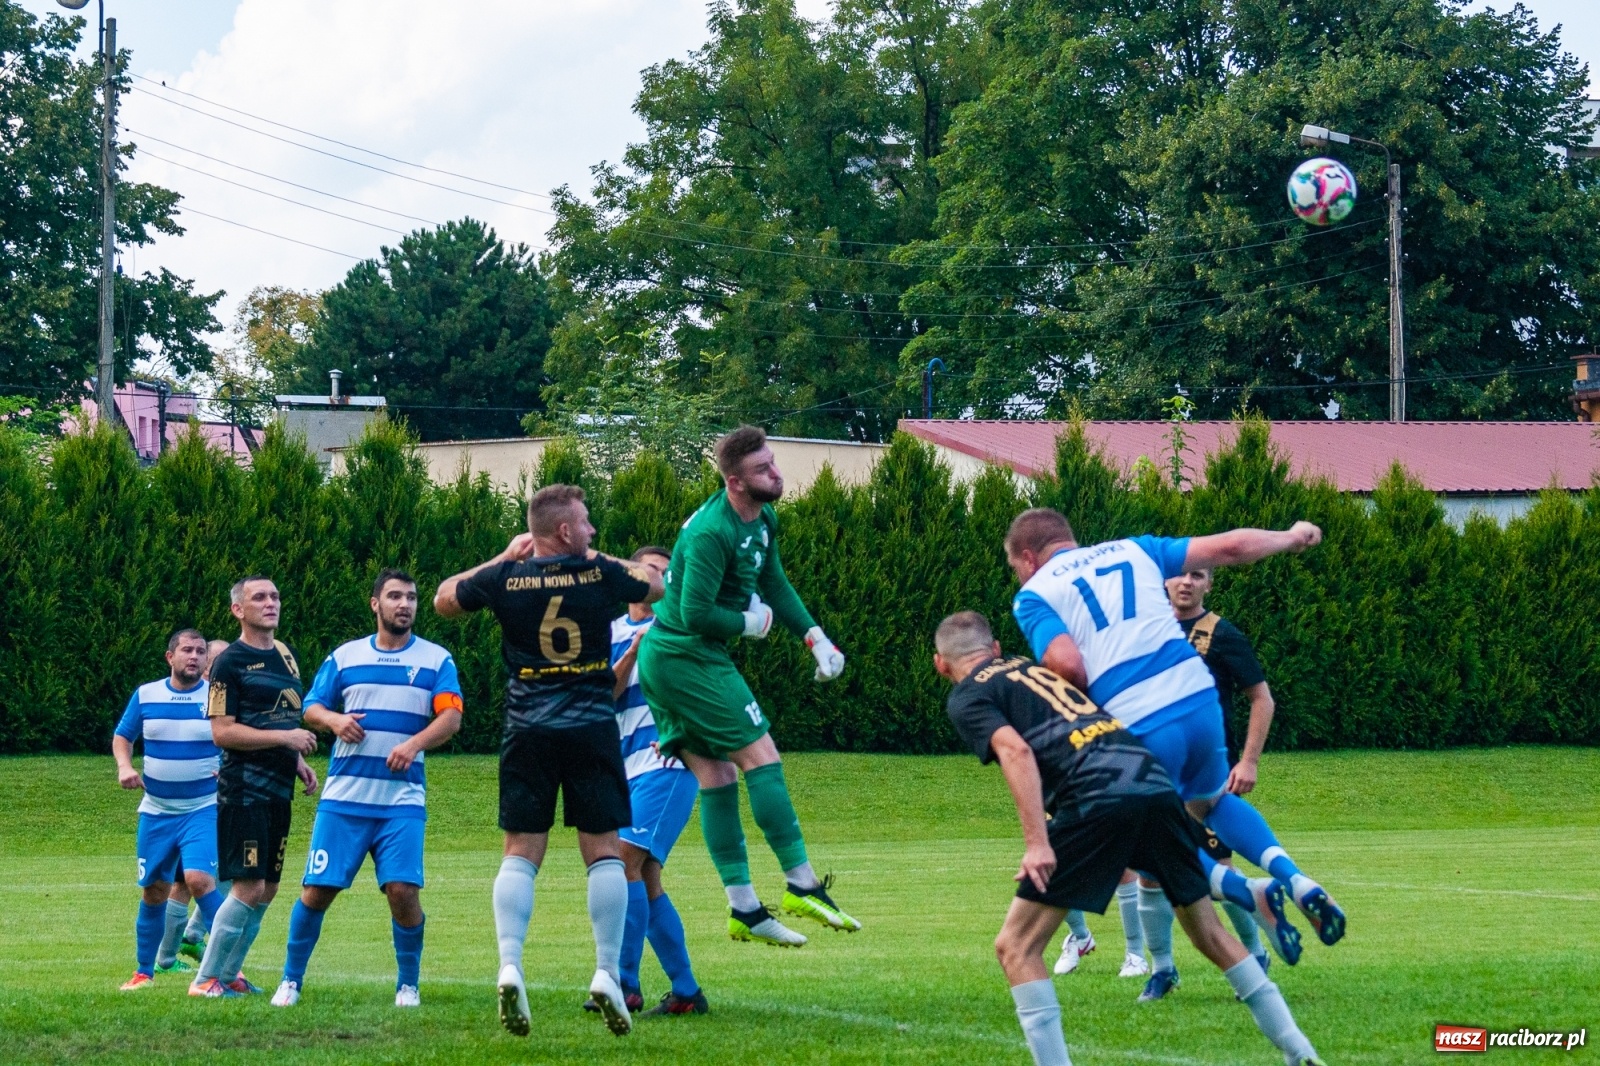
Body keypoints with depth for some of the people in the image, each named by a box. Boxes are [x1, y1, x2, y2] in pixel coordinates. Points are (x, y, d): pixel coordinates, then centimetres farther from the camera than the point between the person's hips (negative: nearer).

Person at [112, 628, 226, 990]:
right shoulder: (145, 695, 3)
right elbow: (122, 737, 14)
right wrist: (124, 766, -5)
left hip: (204, 808, -3)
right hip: (157, 811, 3)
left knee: (199, 878, -22)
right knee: (154, 890, 8)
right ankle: (144, 971, 23)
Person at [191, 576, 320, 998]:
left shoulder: (285, 654, 15)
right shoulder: (230, 662, -9)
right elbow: (222, 733, -15)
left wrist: (299, 762, 14)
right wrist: (284, 737, -19)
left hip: (278, 788, 8)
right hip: (245, 788, -8)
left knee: (267, 889, 9)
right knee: (250, 887, -13)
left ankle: (228, 974, 18)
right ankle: (205, 979, -5)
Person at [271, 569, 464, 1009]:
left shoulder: (436, 659, 7)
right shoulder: (344, 657, 12)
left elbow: (451, 717, -3)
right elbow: (311, 708, 13)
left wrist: (415, 743, -20)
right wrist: (334, 719, -10)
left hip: (403, 800, -1)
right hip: (343, 797, 1)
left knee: (403, 890, -13)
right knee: (317, 890, -2)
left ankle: (408, 984, 5)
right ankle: (291, 980, 14)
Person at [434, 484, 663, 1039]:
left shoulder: (506, 578, -1)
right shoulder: (600, 574, -3)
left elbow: (444, 599, 17)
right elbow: (655, 586, 18)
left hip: (527, 733, 1)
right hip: (592, 730, -1)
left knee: (520, 853, 4)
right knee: (604, 851, 4)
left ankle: (510, 966, -13)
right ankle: (607, 973, -3)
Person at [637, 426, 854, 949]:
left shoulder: (763, 521, 8)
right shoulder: (712, 532, -23)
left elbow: (775, 587, 21)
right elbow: (696, 615, -25)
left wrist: (816, 638, 9)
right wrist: (750, 621, -9)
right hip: (687, 657, -10)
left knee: (717, 777, 9)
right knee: (762, 758, -8)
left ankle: (744, 910, 10)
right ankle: (801, 885, -5)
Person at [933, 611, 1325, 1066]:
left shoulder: (966, 698, 10)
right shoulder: (1029, 667, 31)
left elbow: (1016, 751, -8)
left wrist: (1037, 842, -16)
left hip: (1096, 796, -7)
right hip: (1156, 781, 7)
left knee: (1016, 946, 1)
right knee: (1209, 932, 23)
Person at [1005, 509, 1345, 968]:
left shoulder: (1034, 595, 7)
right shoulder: (1133, 550, 19)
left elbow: (1067, 664, -11)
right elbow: (1229, 547, 21)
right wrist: (1291, 536, 39)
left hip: (1136, 729, -4)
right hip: (1198, 699, 4)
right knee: (1213, 801, 32)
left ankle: (1246, 891, -4)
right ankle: (1297, 881, 8)